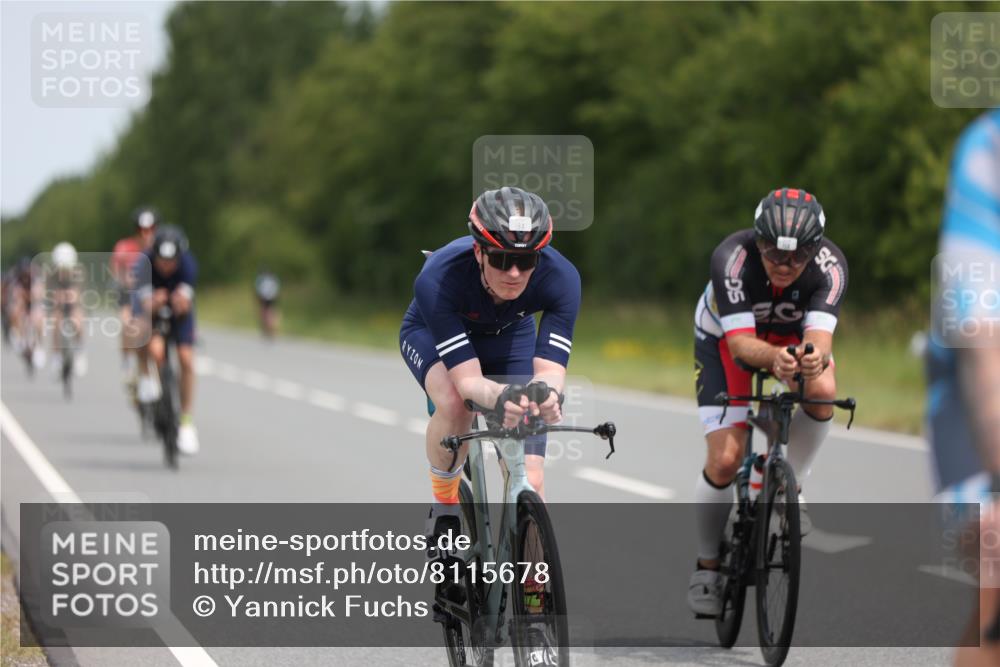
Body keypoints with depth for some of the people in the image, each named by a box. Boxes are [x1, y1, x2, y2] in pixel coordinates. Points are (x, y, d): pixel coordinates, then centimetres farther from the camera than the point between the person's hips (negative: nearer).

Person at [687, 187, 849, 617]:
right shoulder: (732, 258, -37)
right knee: (725, 459, -15)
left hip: (791, 335, 2)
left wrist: (813, 357, -66)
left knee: (822, 390, -32)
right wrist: (774, 358, -63)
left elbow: (819, 335, -42)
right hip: (725, 337, -2)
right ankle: (707, 566, 6)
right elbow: (740, 342, -41)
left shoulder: (830, 265, -32)